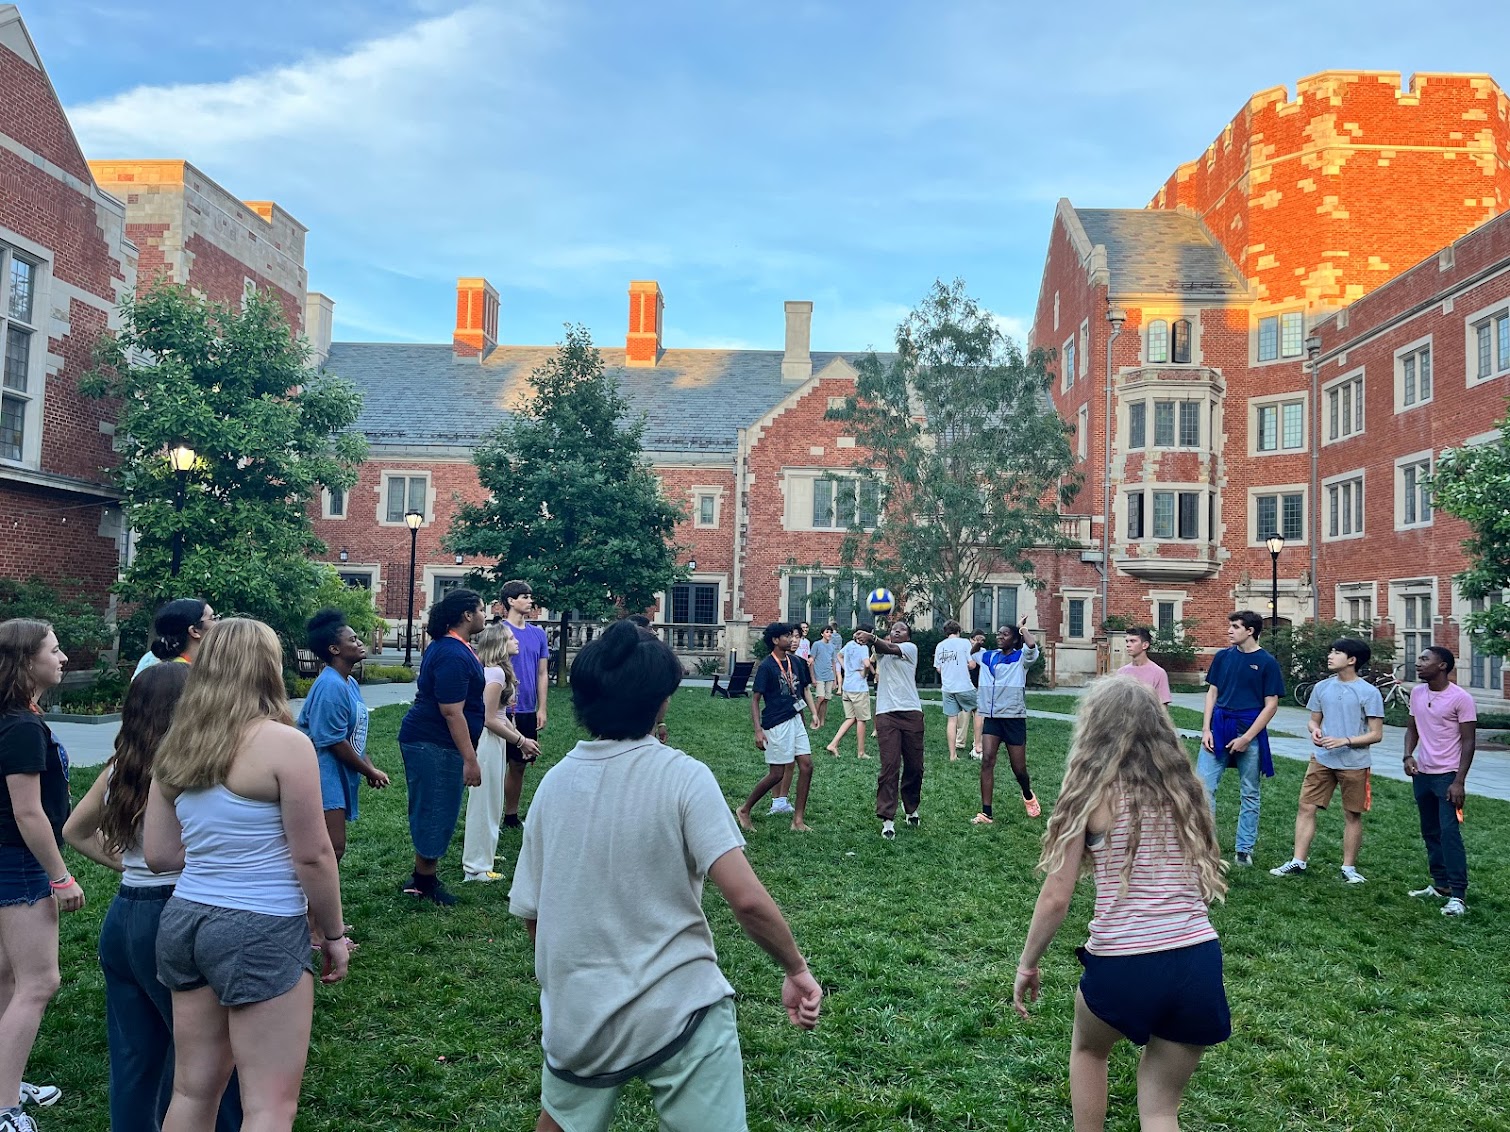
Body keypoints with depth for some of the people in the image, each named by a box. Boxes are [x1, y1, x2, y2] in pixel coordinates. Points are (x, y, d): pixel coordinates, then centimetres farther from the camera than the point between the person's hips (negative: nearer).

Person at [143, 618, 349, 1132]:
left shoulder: (178, 745, 5)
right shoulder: (285, 743, -15)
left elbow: (159, 854, 9)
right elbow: (312, 855, -12)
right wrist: (332, 933, 0)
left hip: (184, 918, 7)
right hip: (261, 930, -7)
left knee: (193, 1090, 18)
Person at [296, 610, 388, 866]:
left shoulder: (350, 683, 10)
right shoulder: (330, 686, -21)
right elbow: (336, 742, -20)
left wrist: (369, 768, 4)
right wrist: (370, 773, -10)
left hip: (340, 777, 10)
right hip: (326, 777, -10)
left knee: (331, 846, 15)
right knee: (333, 848, -11)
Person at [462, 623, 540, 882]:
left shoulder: (496, 670, 11)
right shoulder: (495, 673, -19)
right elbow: (490, 719, -21)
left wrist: (521, 738, 8)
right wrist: (521, 741, -13)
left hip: (493, 741, 10)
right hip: (487, 741, -10)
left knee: (489, 800, 21)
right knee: (485, 801, -1)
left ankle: (482, 852, 36)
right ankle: (476, 867, 9)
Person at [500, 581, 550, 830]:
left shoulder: (538, 634, 9)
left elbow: (542, 674, 12)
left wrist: (542, 709, 6)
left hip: (528, 712, 6)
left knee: (519, 765, 13)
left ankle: (512, 816, 23)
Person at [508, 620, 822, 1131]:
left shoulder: (555, 782, -2)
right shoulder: (682, 776, -13)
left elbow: (529, 912, 6)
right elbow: (747, 899, -21)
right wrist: (796, 969, -6)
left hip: (577, 1018, 5)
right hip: (678, 1012, -4)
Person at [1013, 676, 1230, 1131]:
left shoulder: (1091, 790, -4)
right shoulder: (1185, 787, 9)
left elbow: (1056, 898, -4)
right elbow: (1209, 882, 10)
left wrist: (1027, 965, 7)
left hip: (1122, 966, -3)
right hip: (1198, 961, 3)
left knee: (1088, 1047, 30)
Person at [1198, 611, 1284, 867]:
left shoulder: (1267, 662, -5)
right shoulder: (1223, 656, 5)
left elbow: (1271, 705, -6)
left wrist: (1247, 738, -11)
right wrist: (1206, 729, -1)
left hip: (1250, 731, -3)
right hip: (1218, 727, 3)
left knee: (1250, 793, 9)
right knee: (1204, 787, -2)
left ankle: (1244, 850, 19)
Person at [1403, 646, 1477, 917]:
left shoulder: (1461, 698, -13)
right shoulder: (1417, 693, 5)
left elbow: (1468, 742, -12)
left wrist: (1459, 782, -16)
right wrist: (1408, 755, -4)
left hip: (1447, 776, -7)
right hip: (1422, 774, 7)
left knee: (1449, 832, -12)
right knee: (1430, 832, 13)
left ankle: (1458, 894, -9)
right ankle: (1441, 885, 24)